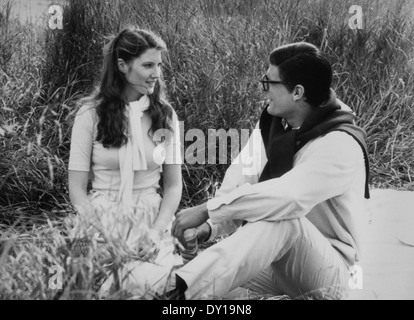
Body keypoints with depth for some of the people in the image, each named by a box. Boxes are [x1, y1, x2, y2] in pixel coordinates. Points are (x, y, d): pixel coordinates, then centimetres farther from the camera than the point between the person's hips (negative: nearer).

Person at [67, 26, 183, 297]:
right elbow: (77, 189, -2)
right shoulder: (91, 114, -1)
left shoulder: (165, 115, 6)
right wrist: (112, 238, -15)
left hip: (151, 220, 1)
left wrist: (158, 231, -10)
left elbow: (173, 185, 6)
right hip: (101, 219, -1)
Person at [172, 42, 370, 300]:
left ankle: (180, 290, -48)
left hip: (327, 273, -7)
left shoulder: (339, 144, -24)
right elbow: (239, 180, -6)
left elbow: (287, 196, -39)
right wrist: (210, 226, -25)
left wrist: (207, 210, -36)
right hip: (273, 259, 7)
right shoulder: (272, 123, 0)